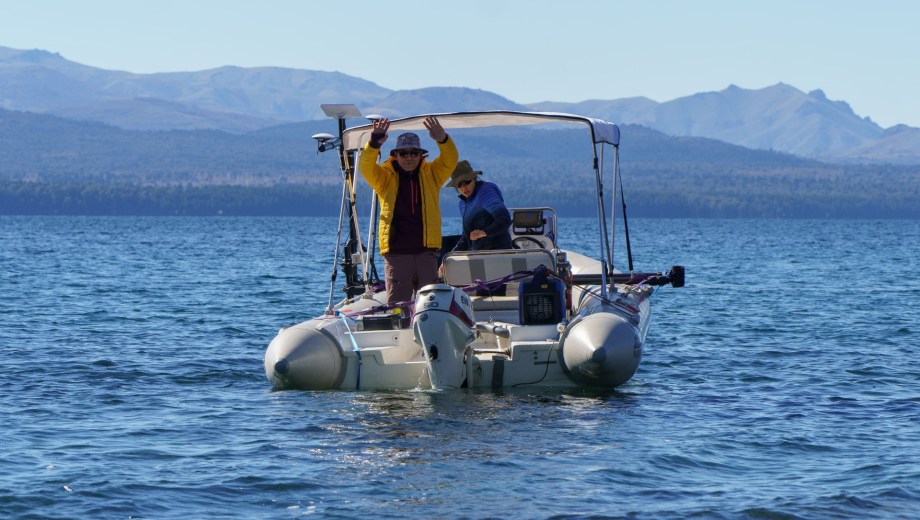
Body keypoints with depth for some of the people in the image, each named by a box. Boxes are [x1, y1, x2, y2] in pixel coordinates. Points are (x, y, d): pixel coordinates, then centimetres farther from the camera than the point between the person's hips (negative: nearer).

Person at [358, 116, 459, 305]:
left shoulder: (431, 174, 11)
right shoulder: (385, 177, 7)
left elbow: (450, 160, -4)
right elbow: (366, 167, -10)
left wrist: (442, 139, -26)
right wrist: (374, 143, -31)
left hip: (427, 250, 1)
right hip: (396, 252, -1)